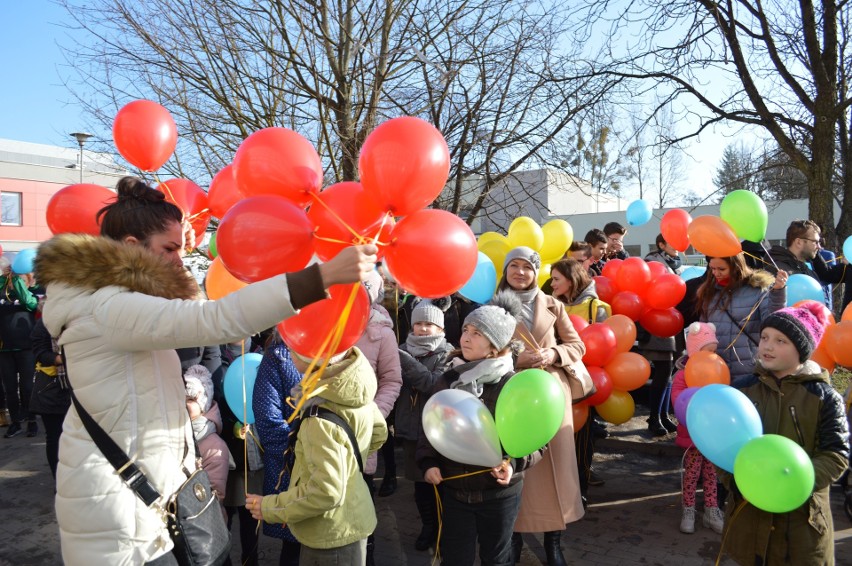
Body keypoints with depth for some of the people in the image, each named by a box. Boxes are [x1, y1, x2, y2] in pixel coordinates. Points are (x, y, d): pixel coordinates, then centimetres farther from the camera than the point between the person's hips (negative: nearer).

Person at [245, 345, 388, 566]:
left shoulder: (322, 419, -33)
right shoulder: (354, 385, -9)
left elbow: (326, 491, -31)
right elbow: (378, 432, 6)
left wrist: (270, 508, -18)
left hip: (333, 534, -7)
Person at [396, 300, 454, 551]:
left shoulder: (447, 353, -8)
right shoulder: (404, 350, 4)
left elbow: (436, 384, -23)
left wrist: (406, 361, -27)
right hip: (411, 426, 4)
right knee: (420, 481, 14)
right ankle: (429, 526, 31)